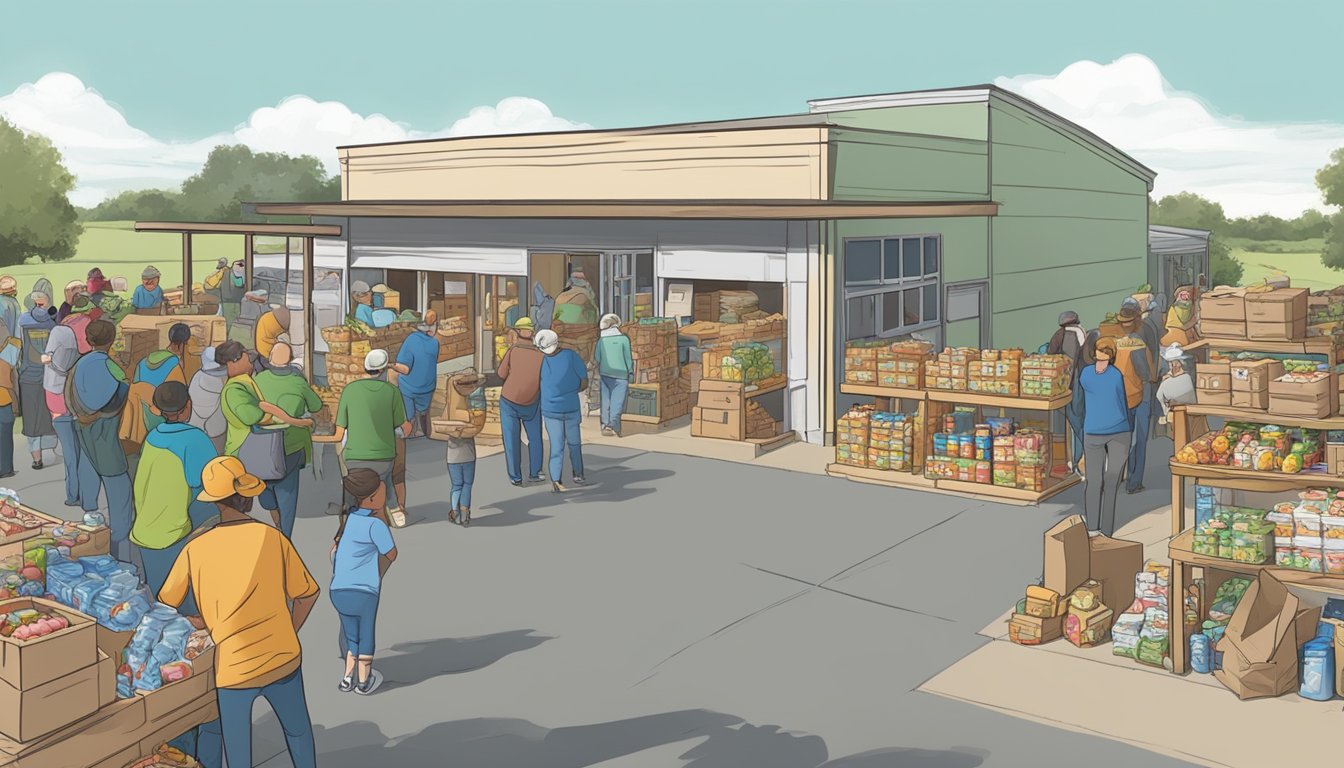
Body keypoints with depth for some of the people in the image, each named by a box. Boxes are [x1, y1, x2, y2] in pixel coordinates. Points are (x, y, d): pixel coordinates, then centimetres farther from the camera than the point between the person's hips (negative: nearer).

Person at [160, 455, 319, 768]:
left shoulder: (195, 549, -5)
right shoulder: (272, 537, -6)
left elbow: (164, 605, 4)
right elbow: (307, 594, 1)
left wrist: (204, 623, 14)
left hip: (233, 668, 0)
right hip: (284, 658, 1)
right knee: (298, 731, 24)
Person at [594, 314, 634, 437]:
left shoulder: (601, 340, 1)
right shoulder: (623, 339, -5)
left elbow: (596, 358, 5)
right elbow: (628, 358, -2)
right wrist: (631, 373, 8)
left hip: (605, 374, 2)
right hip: (621, 374, -2)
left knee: (606, 400, 11)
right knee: (618, 400, -3)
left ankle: (605, 424, 8)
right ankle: (614, 423, -21)